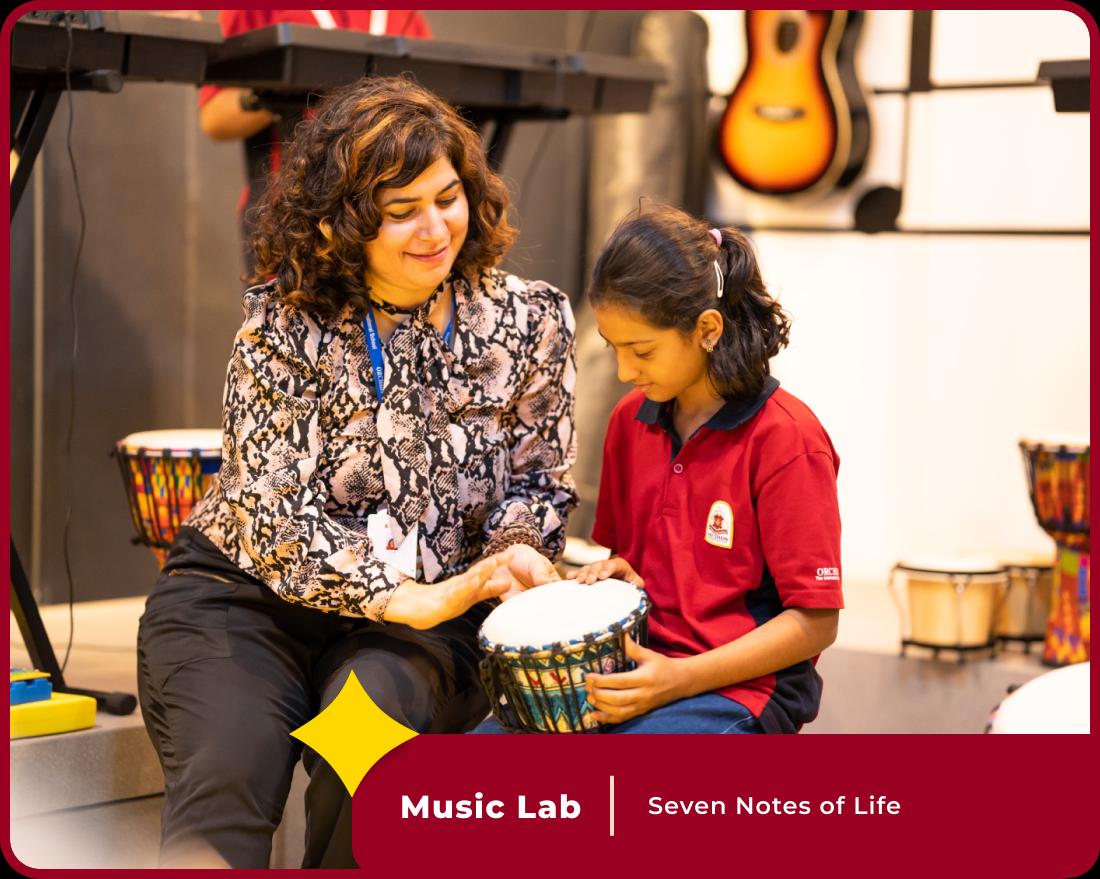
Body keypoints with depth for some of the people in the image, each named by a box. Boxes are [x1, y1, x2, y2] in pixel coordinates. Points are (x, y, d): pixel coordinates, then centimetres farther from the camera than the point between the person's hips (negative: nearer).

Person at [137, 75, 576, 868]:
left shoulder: (529, 320, 1)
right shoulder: (285, 320, -7)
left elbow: (538, 480, 10)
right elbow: (274, 511, -14)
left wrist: (510, 555, -14)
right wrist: (413, 598, -27)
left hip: (428, 612, 1)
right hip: (247, 594, -1)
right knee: (225, 780, -28)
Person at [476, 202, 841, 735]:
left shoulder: (785, 437, -12)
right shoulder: (631, 420, 10)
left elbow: (815, 621, -13)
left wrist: (680, 677, -20)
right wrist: (614, 575, 1)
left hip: (737, 688, -6)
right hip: (635, 669, 6)